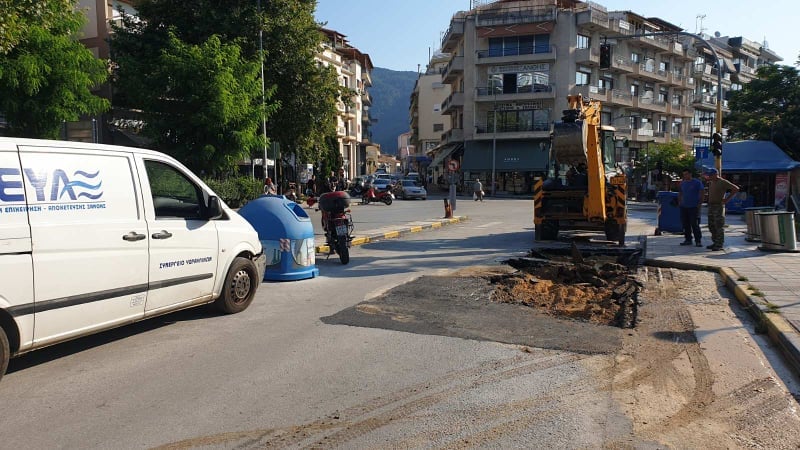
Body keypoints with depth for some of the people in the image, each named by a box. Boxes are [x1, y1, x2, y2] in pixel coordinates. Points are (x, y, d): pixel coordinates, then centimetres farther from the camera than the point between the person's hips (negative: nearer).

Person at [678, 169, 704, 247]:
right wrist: (679, 202, 10)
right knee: (685, 224, 6)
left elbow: (701, 194, -4)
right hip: (684, 207, 5)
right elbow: (680, 194, 21)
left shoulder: (697, 182, -2)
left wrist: (699, 203, -12)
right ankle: (688, 239, 14)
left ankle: (698, 241, -4)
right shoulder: (682, 183, 14)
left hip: (693, 207, -5)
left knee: (695, 224, -8)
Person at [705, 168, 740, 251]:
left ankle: (719, 245, -2)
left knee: (719, 226, -6)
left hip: (719, 206, -8)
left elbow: (736, 189, -14)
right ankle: (715, 243, 18)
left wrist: (727, 199, -14)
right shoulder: (711, 182, 13)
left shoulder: (723, 182, -11)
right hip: (711, 206, 8)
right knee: (711, 226, 10)